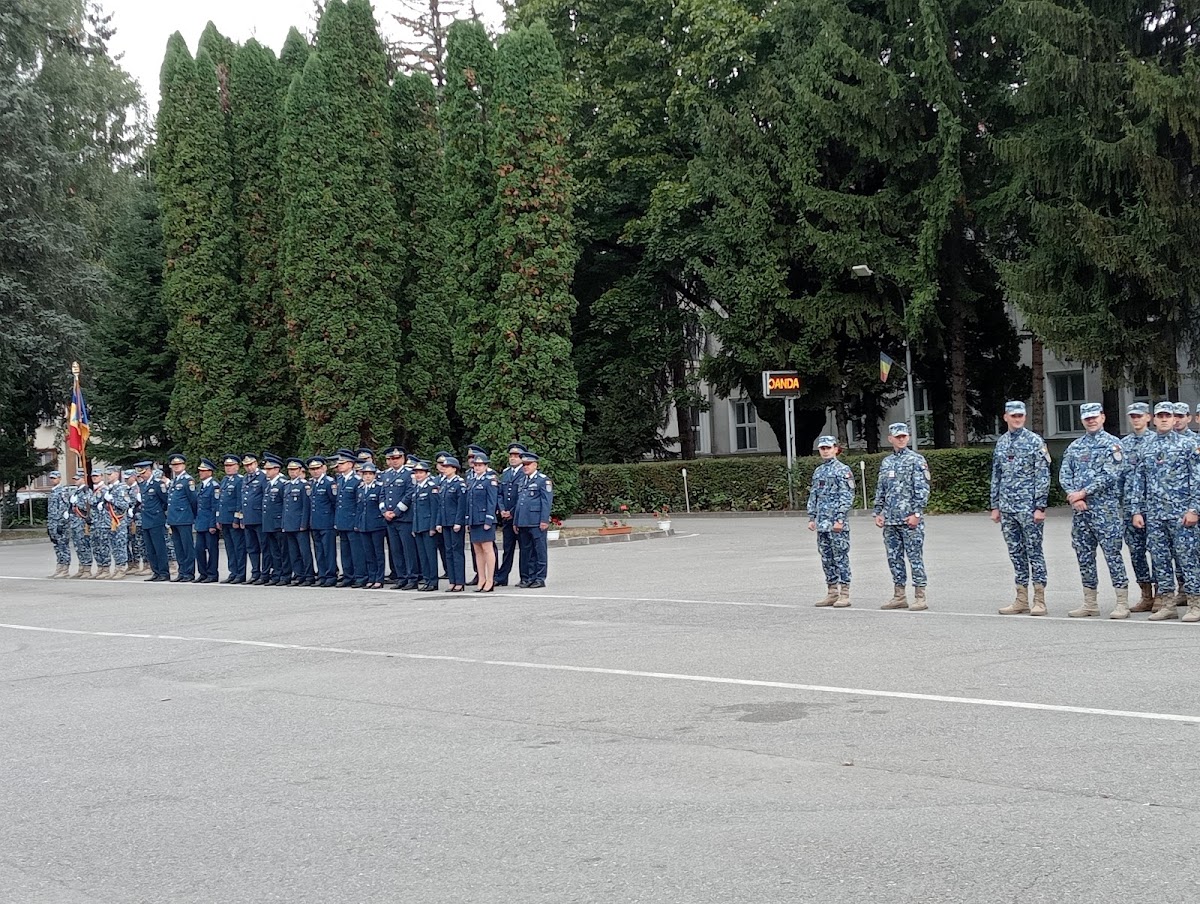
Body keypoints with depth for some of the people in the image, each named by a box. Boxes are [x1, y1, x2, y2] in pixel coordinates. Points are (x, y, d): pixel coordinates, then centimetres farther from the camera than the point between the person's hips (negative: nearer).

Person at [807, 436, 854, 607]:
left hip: (838, 524, -7)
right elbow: (813, 496, 19)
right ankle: (831, 593, 17)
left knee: (841, 558, -4)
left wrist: (840, 519, -18)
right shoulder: (818, 471, 15)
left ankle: (844, 594, -1)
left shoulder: (843, 470, -6)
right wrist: (812, 518, 13)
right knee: (826, 559, 10)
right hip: (822, 523, 7)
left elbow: (847, 497, -12)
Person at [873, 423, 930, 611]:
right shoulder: (886, 462, 15)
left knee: (915, 557, -4)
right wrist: (878, 513, 10)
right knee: (894, 558, 9)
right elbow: (880, 490, 18)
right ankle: (899, 596, 16)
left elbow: (922, 489, -9)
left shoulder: (916, 460, -3)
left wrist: (917, 513, -15)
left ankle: (920, 597, 0)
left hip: (910, 519, -6)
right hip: (890, 520, 6)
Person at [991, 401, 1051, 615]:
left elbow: (1043, 476, -9)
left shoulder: (1034, 441, -5)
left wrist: (1040, 507, -14)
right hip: (1007, 508, 6)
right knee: (1016, 553, 9)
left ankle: (1039, 600, 2)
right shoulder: (1001, 443, 12)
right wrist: (995, 506, 13)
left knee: (1034, 551, -2)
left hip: (1028, 507, -6)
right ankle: (1022, 599, 15)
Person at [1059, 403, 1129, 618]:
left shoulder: (1112, 443, -2)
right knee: (1084, 555, 8)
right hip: (1080, 510, 6)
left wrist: (1083, 492, -13)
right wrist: (1074, 496, -9)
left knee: (1112, 554, -5)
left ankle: (1122, 604, 0)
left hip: (1106, 509, -6)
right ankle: (1090, 604, 16)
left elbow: (1110, 475, -13)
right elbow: (1064, 475, 8)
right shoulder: (1074, 447, 14)